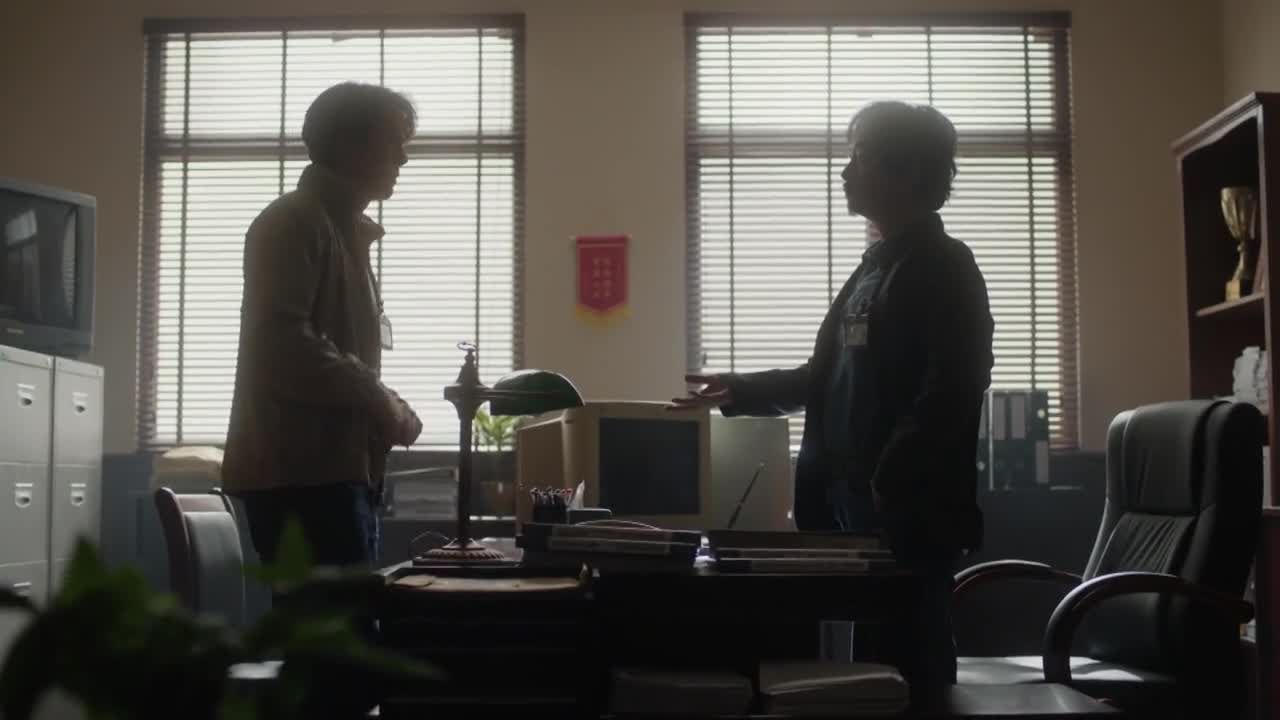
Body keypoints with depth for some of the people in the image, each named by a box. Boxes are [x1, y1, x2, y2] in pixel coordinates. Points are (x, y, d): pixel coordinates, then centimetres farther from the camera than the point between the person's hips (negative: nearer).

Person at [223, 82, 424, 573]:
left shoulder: (346, 230, 22)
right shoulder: (293, 222, -8)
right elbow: (285, 342, -20)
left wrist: (384, 406, 9)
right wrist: (379, 399, -12)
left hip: (335, 469, 10)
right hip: (299, 472, -9)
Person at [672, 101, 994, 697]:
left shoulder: (943, 267, -8)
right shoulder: (874, 266, 18)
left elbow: (948, 395, -18)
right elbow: (827, 378, 23)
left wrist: (888, 488, -21)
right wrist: (737, 391, 16)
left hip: (909, 513, -8)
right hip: (856, 508, 8)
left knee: (909, 668, -2)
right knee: (876, 666, 14)